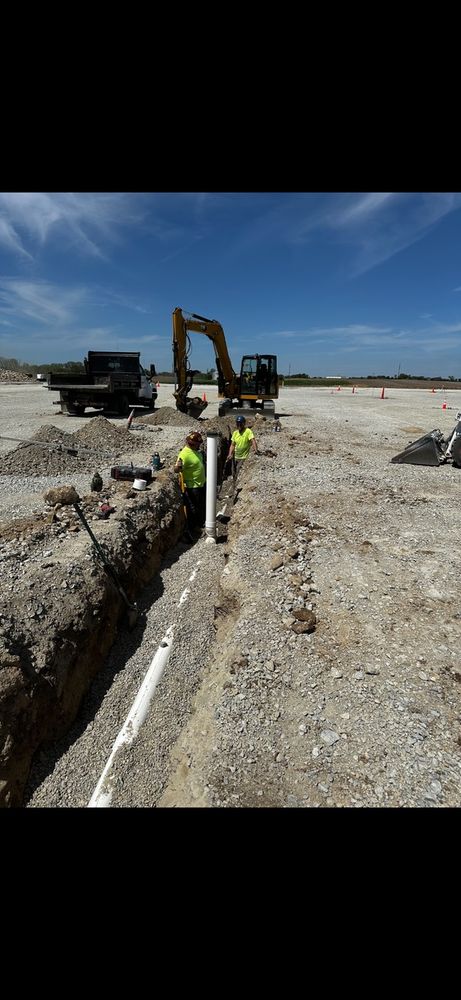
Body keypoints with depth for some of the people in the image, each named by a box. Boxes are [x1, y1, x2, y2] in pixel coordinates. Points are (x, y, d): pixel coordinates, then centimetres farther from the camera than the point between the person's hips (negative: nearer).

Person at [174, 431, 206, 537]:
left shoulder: (196, 451, 1)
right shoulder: (184, 454, -26)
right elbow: (176, 469, -33)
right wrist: (178, 467, -55)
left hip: (201, 483, 9)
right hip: (192, 486, -9)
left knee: (202, 505, 23)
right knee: (193, 508, 6)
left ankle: (201, 523, 43)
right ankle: (192, 528, 22)